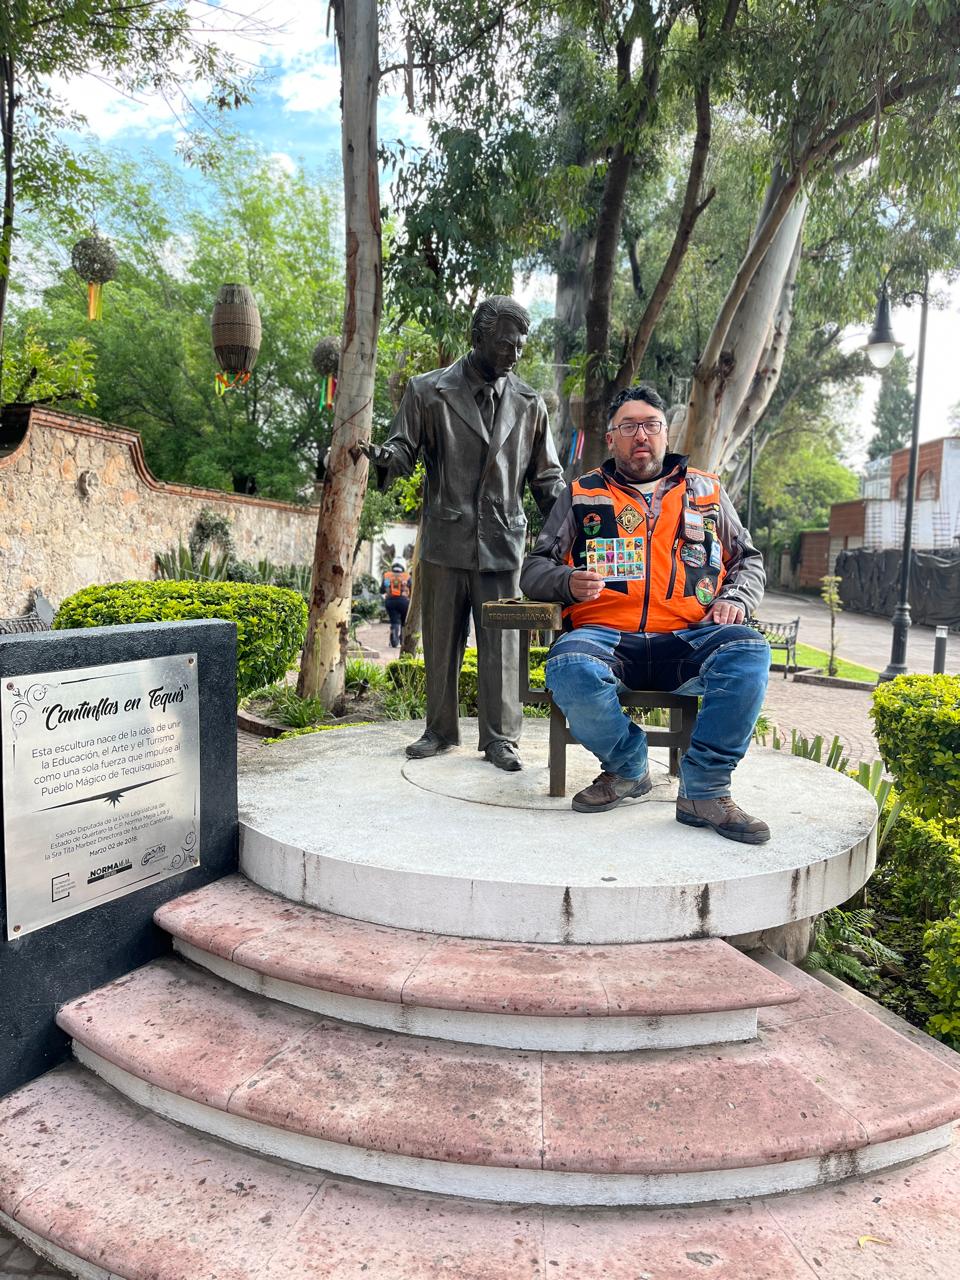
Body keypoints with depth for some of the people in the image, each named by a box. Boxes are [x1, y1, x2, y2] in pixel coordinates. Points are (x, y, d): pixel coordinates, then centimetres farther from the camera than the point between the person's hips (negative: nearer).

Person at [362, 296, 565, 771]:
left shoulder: (529, 403, 10)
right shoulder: (428, 391, 4)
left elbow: (546, 476, 13)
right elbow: (405, 449, 5)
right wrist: (385, 458, -19)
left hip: (501, 543, 1)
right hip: (444, 540, 0)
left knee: (501, 644, 0)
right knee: (440, 641, 8)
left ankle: (499, 737, 10)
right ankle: (440, 729, 22)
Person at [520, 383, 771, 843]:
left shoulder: (707, 492, 21)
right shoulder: (581, 495, 17)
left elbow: (748, 560, 24)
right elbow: (535, 568, 14)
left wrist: (735, 599, 0)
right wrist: (568, 582, -9)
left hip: (690, 638, 1)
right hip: (607, 635, -1)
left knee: (748, 649, -30)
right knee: (569, 668, -35)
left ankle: (704, 790, -22)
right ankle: (628, 766, -7)